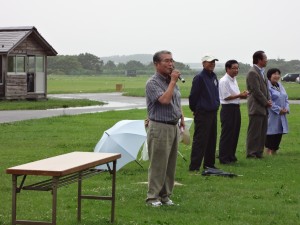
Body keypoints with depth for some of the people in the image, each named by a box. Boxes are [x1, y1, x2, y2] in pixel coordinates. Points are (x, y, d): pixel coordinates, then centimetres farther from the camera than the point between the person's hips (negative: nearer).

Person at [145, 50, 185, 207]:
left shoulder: (172, 81, 13)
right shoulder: (153, 83, -12)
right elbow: (165, 100, -26)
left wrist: (182, 119, 17)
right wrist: (173, 81, -18)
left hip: (174, 127, 8)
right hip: (160, 128, -8)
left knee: (171, 164, 10)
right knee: (158, 164, -5)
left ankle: (165, 195, 17)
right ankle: (152, 197, 1)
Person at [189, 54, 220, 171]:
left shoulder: (214, 77, 12)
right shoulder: (199, 77, -13)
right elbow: (193, 95, -10)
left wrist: (216, 104, 16)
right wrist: (194, 109, -2)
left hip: (213, 112, 8)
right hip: (202, 113, -8)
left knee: (212, 139, 13)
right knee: (200, 140, -8)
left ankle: (209, 163, 22)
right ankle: (194, 166, -7)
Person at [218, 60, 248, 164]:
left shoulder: (234, 80, 16)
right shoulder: (224, 81, -14)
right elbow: (226, 97, -18)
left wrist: (243, 95, 4)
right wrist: (240, 95, -18)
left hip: (236, 108, 9)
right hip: (228, 109, -9)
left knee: (235, 133, 13)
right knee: (227, 134, -4)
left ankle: (231, 156, 22)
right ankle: (224, 158, 1)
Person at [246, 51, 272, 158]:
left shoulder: (261, 72, 17)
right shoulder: (252, 73, -14)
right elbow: (256, 91, -18)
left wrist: (268, 100, 5)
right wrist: (266, 102, -11)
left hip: (263, 108, 9)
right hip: (256, 108, -9)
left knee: (262, 132, 11)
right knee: (254, 132, -5)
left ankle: (259, 152, 18)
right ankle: (252, 153, -1)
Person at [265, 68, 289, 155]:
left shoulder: (280, 86, 16)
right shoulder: (267, 86, -12)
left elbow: (286, 98, 16)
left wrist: (286, 108, -2)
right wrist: (278, 109, -18)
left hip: (281, 115, 8)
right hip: (272, 115, -8)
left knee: (279, 133, 8)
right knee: (272, 133, -6)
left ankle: (274, 151, 16)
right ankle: (268, 151, 1)